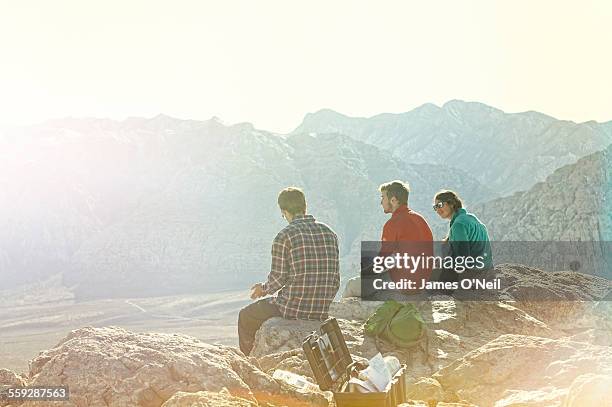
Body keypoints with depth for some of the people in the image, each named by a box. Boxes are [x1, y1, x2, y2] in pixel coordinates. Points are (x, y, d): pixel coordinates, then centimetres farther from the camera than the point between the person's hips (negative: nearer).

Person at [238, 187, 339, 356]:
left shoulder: (284, 237, -13)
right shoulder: (329, 233, 5)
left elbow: (278, 278, -11)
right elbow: (335, 279, 8)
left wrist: (264, 289, 11)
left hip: (292, 308, -7)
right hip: (321, 313, 7)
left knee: (246, 317, 21)